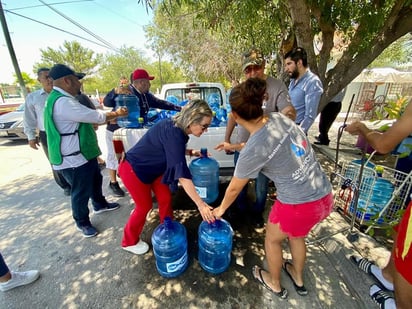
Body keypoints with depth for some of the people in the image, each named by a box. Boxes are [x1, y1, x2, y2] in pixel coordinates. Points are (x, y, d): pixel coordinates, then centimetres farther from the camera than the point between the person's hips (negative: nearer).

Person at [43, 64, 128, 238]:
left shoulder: (64, 99, 11)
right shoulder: (62, 102, -25)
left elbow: (86, 118, 15)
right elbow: (94, 116, -24)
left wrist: (111, 117, 11)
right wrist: (116, 114, -8)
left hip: (84, 153, 11)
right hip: (73, 159, -11)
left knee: (95, 180, 26)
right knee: (81, 192, 7)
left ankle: (99, 205, 49)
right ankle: (82, 223, 29)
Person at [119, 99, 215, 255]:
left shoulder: (177, 127, -9)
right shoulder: (173, 133, -36)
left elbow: (172, 150, 10)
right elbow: (182, 174, -39)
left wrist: (190, 152, -7)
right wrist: (201, 204, -37)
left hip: (152, 168, 8)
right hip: (133, 169, -8)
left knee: (165, 198, 10)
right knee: (145, 206, 7)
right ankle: (129, 242, 32)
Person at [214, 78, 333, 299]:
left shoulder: (252, 152, -23)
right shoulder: (279, 118, -4)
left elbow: (234, 188, -7)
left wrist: (221, 209, 12)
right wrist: (234, 147, 24)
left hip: (299, 205, -7)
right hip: (324, 196, 7)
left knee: (272, 239, 23)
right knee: (296, 236, 33)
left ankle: (275, 284, 51)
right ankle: (299, 279, 60)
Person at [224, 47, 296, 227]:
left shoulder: (277, 86, -13)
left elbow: (290, 111, -23)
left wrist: (288, 114, -48)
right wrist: (227, 139, 8)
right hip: (242, 146, 4)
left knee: (261, 184, 15)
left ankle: (257, 213, 41)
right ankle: (240, 209, 46)